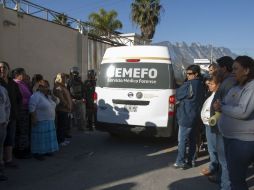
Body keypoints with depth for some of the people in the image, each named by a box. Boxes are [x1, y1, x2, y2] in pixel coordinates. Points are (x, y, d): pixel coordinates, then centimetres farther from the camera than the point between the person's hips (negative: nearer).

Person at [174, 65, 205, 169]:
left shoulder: (189, 84, -17)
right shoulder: (201, 85, 10)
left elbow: (177, 96, -10)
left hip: (186, 117, -8)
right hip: (196, 117, 9)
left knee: (182, 140, -1)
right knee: (192, 140, 15)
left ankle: (180, 162, 5)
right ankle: (192, 161, 22)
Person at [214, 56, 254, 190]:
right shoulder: (237, 87, 14)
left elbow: (243, 112, -27)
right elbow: (228, 105, 20)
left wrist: (222, 108, -13)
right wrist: (220, 105, -3)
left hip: (243, 140, -10)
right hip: (230, 137, 10)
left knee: (236, 177, -1)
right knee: (233, 173, 22)